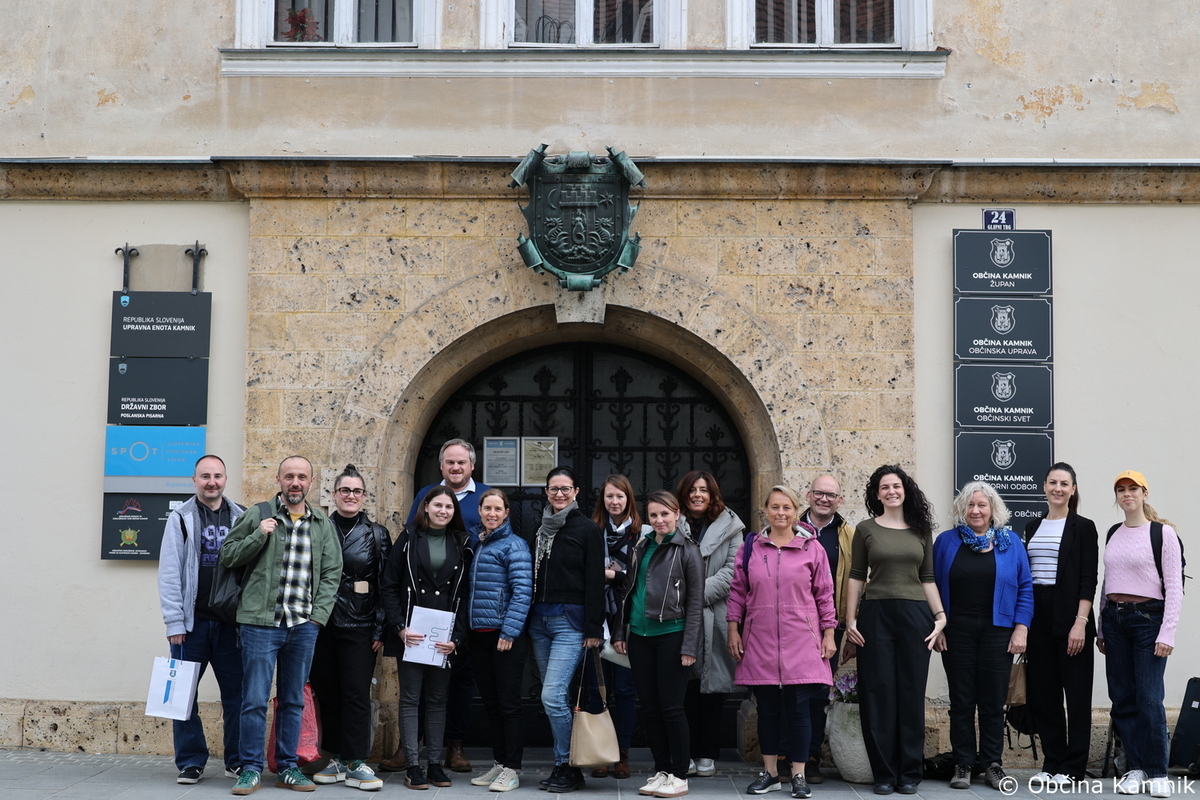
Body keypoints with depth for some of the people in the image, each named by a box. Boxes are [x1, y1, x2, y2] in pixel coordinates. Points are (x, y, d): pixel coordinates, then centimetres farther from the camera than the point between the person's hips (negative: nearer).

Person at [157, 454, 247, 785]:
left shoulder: (241, 518, 7)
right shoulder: (181, 518, 2)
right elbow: (170, 573, -2)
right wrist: (174, 621, -8)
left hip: (230, 622, 1)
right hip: (191, 622, -1)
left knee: (236, 694, 4)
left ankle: (238, 761, 15)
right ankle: (191, 762, 15)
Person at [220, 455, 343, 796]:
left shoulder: (323, 525, 11)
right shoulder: (257, 515, 3)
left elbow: (332, 573, 10)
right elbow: (228, 555, 4)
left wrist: (319, 614, -1)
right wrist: (259, 535, -11)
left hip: (304, 627, 3)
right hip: (261, 622, -3)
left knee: (293, 701, 10)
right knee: (255, 700, -2)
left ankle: (287, 767, 20)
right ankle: (251, 769, 9)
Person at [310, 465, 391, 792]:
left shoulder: (377, 534, 5)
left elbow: (386, 584, 2)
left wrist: (380, 629, -4)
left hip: (359, 626, -2)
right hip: (321, 624, 2)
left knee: (356, 693, -3)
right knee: (327, 692, 6)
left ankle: (355, 763, 3)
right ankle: (336, 758, 16)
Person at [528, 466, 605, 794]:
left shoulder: (587, 529, -3)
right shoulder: (540, 530, 15)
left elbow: (595, 582, -7)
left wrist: (593, 629, -12)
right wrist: (527, 624, 12)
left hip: (570, 621, -6)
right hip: (539, 619, 6)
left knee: (552, 696, -13)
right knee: (555, 697, 9)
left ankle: (568, 767, -2)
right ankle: (563, 765, 17)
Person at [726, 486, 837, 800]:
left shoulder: (812, 548, 3)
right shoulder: (750, 547, 6)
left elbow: (824, 594, 5)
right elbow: (738, 591, 10)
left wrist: (829, 634, 2)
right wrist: (733, 629, 4)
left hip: (801, 642, -2)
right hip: (760, 641, 2)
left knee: (798, 708, 0)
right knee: (767, 708, 8)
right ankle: (770, 773, 20)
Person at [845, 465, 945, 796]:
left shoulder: (921, 530, 10)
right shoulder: (866, 529, 4)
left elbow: (927, 579, 12)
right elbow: (856, 577, 4)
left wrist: (941, 615, 2)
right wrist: (849, 620, -1)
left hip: (915, 616, 1)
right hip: (876, 615, -1)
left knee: (912, 694, 4)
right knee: (878, 694, 0)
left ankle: (909, 772, 12)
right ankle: (884, 773, 8)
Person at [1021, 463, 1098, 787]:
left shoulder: (1083, 527, -2)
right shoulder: (1032, 528, 13)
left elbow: (1088, 580, -7)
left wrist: (1080, 623, -16)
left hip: (1070, 616, -5)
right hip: (1037, 617, 5)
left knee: (1076, 693, 1)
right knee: (1043, 692, 7)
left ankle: (1073, 767, 7)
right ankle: (1052, 763, 16)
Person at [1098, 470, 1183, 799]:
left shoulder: (1163, 533, -4)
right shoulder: (1113, 534, 12)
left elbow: (1174, 587, -7)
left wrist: (1167, 633, -13)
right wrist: (1101, 628, 14)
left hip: (1148, 618, -5)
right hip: (1115, 618, 5)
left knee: (1149, 698, -8)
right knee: (1123, 698, 5)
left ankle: (1157, 772, 1)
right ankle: (1136, 768, 13)